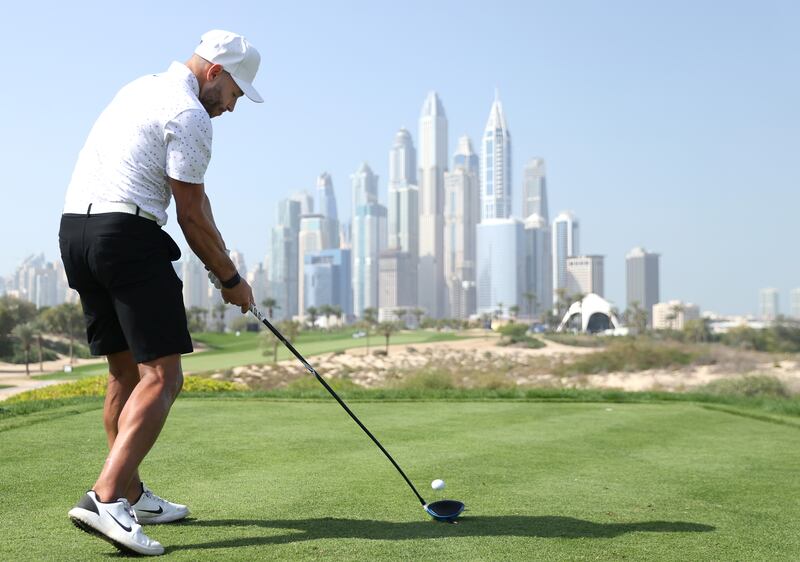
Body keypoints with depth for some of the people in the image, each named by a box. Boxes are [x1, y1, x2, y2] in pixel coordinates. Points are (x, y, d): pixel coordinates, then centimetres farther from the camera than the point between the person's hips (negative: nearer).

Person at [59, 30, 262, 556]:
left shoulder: (142, 88, 23)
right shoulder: (188, 114, -8)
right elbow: (191, 212, -7)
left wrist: (220, 262, 21)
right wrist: (231, 279, 4)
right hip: (128, 235, -10)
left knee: (126, 371, 15)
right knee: (161, 375, -10)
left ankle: (132, 496, 22)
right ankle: (105, 499, -20)